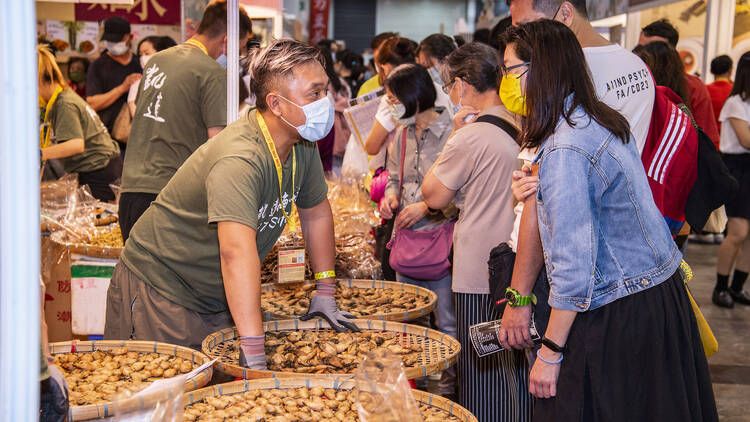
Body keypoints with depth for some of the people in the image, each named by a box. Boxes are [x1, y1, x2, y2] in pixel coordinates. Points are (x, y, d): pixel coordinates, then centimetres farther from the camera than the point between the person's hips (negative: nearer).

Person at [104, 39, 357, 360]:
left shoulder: (303, 146, -3)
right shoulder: (239, 159, -32)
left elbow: (317, 214, 13)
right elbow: (236, 252, -43)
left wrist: (325, 293, 11)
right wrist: (253, 354, -48)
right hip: (161, 292, -7)